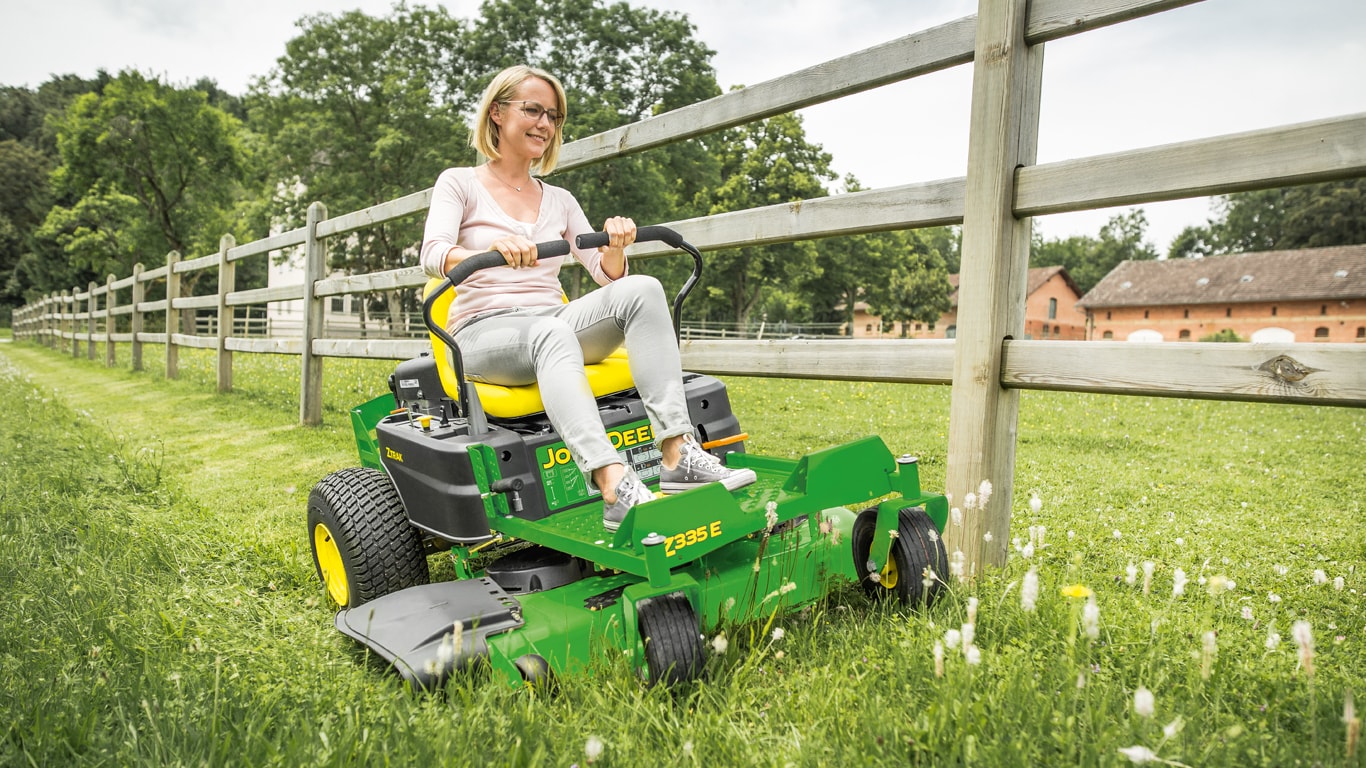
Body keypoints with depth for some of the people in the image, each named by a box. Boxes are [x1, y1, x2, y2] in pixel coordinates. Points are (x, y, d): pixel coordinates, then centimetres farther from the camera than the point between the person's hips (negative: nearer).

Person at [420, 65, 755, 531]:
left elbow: (607, 276, 11)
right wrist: (490, 250, -33)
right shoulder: (459, 184, 7)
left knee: (642, 290, -25)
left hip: (552, 327, 4)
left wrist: (614, 248, -13)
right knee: (551, 332, -40)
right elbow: (432, 257, -12)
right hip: (483, 333, -4)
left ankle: (677, 454, -35)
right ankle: (616, 490, -54)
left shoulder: (560, 201, 19)